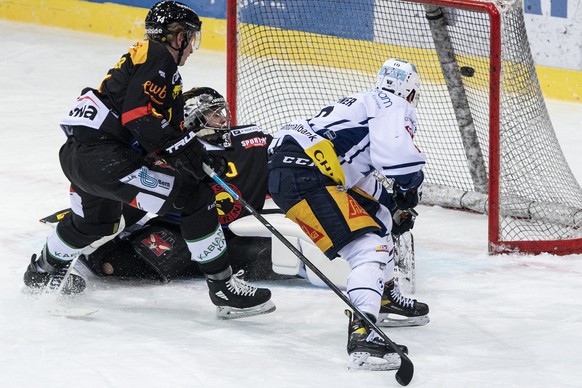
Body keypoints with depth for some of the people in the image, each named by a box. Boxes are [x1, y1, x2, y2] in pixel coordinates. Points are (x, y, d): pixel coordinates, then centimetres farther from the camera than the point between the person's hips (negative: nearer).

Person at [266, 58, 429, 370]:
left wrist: (391, 198, 28)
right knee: (369, 247, -20)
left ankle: (385, 296, 45)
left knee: (375, 215, 30)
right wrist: (411, 184, -1)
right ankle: (362, 335, -39)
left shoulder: (366, 103, 30)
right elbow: (396, 153, -19)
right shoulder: (393, 105, 1)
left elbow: (359, 176, 32)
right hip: (301, 176, -11)